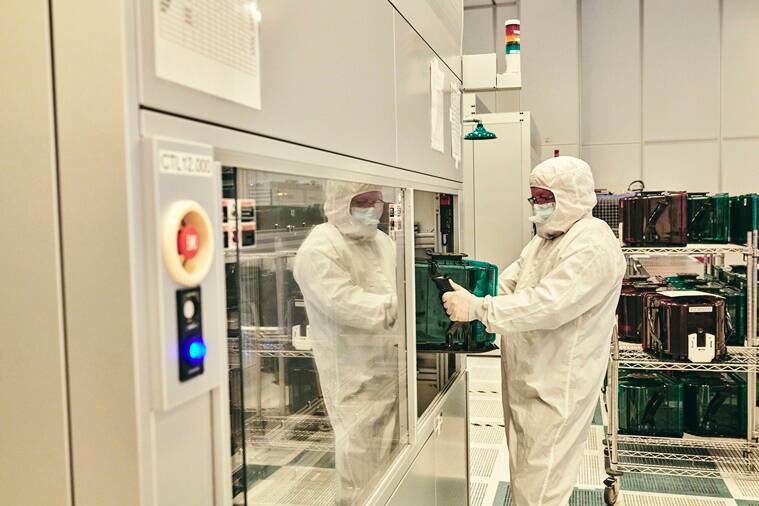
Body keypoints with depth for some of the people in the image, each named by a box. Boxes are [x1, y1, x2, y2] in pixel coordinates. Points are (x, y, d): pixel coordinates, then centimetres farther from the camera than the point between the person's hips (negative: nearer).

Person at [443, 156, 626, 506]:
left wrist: (477, 308, -29)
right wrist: (469, 301, -8)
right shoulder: (545, 238, 13)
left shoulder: (593, 245, -19)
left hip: (556, 391, -9)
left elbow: (546, 304, -30)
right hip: (527, 382, 9)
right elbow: (508, 282, 10)